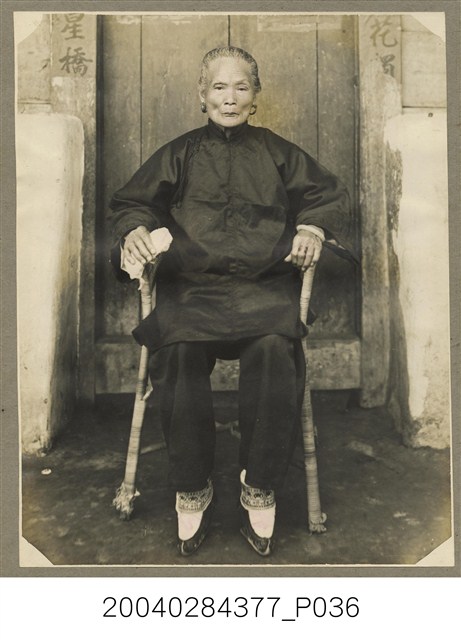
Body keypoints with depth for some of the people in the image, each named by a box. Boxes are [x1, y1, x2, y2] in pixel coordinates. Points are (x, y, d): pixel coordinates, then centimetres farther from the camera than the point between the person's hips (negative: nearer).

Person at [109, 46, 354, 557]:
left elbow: (330, 195, 21)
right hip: (190, 283, 1)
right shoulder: (180, 154, 23)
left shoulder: (278, 153, 23)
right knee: (178, 352, -32)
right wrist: (134, 229, -4)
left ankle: (259, 488, -13)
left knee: (274, 348, -33)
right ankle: (192, 490, -11)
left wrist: (314, 228, -1)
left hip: (264, 283, 0)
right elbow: (131, 200, 19)